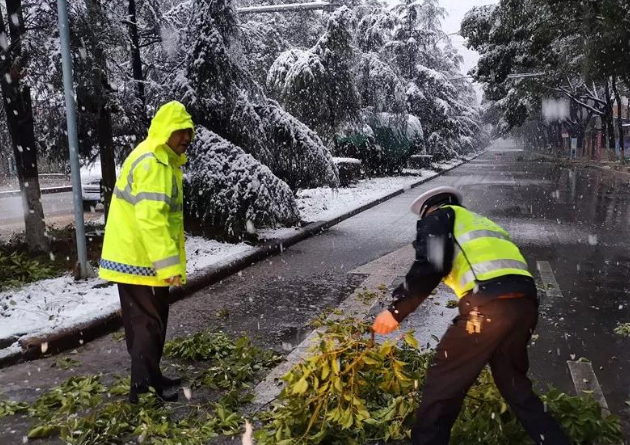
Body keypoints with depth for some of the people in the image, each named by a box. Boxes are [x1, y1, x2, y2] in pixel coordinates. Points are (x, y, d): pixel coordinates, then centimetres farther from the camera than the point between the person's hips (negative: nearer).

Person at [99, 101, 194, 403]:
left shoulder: (159, 158, 15)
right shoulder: (153, 163, -20)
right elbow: (151, 217, -29)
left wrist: (168, 260, 23)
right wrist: (169, 263, -30)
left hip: (131, 256, 10)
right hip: (140, 259, -10)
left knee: (142, 320, 17)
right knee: (150, 322, 0)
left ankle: (148, 378, 30)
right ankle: (142, 386, 11)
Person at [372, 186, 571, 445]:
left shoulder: (439, 216, 14)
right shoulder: (483, 223, 36)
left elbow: (430, 266, -5)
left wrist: (396, 310, -1)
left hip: (489, 304, -8)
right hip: (525, 303, 8)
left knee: (443, 384, 5)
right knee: (514, 383, 25)